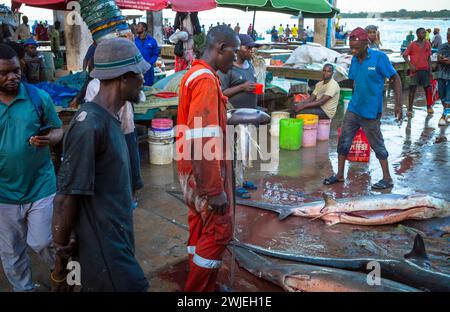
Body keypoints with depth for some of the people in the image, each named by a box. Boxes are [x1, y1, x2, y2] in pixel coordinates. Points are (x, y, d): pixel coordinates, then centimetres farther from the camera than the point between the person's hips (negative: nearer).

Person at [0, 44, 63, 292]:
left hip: (40, 186, -1)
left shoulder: (39, 97, -8)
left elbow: (57, 130, 1)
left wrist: (48, 139, -22)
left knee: (42, 242, 6)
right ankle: (22, 288, 40)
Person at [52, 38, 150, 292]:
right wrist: (61, 262, -12)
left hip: (118, 241, 8)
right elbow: (66, 198, -20)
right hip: (104, 257, -8)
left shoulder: (108, 119, 6)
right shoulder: (90, 126, -23)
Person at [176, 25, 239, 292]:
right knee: (219, 231, 1)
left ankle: (203, 285, 29)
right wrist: (215, 189, -25)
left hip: (194, 170, 10)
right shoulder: (206, 80, -21)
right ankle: (198, 290, 13)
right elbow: (203, 142, -27)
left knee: (201, 227, 16)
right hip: (205, 172, -10)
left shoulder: (195, 74, 11)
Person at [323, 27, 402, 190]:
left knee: (377, 145, 5)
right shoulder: (354, 59, 3)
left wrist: (398, 104, -14)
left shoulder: (379, 57, -14)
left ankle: (387, 179, 19)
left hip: (370, 112, -6)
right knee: (343, 141, 8)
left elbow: (395, 79, -10)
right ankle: (340, 175, 23)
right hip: (353, 109, 6)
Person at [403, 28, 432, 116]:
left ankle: (429, 106, 21)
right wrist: (410, 65, -13)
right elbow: (405, 55, -4)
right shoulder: (412, 45, -4)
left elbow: (429, 58, 10)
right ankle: (410, 109, -3)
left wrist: (430, 70, 6)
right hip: (415, 70, -4)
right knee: (413, 88, -6)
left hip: (425, 70, 4)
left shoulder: (428, 44, 7)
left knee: (427, 88, 6)